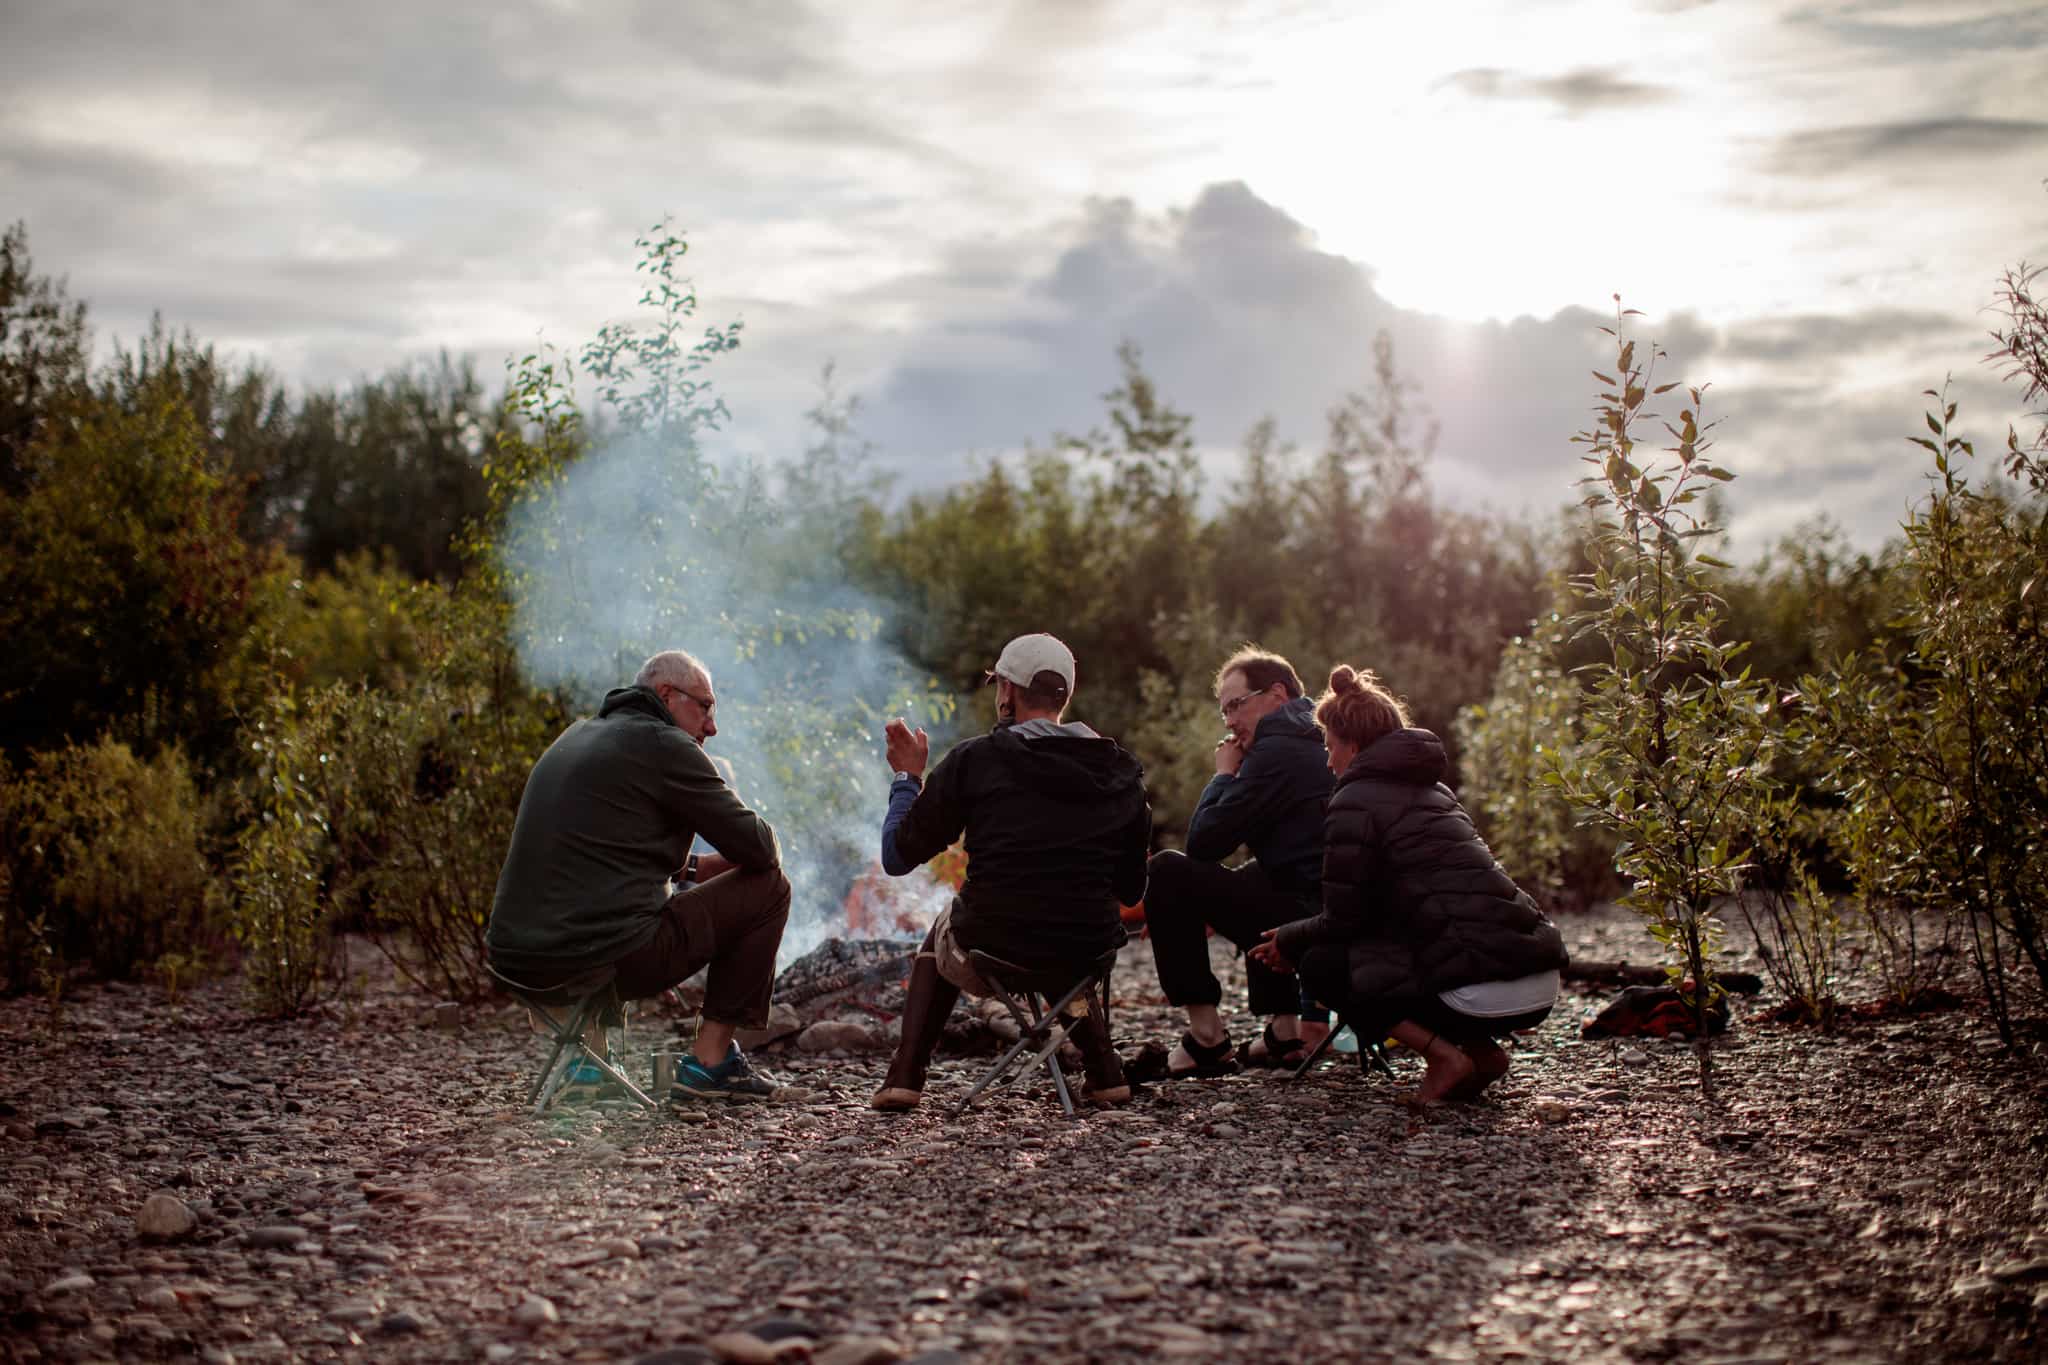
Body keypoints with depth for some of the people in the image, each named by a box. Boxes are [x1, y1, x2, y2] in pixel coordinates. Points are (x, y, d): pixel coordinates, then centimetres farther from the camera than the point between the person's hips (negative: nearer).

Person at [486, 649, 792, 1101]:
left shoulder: (578, 737, 20)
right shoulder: (665, 745, -5)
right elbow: (759, 849, -5)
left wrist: (692, 866, 23)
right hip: (606, 956, -8)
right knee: (768, 888, 5)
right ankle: (711, 1058, 7)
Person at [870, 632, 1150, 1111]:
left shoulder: (973, 759, -7)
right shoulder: (1121, 771, 2)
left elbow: (897, 858, 0)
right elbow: (1130, 890, 9)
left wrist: (907, 777, 16)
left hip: (987, 961, -2)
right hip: (1088, 958, 3)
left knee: (939, 939, 35)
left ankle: (905, 1077, 21)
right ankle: (1105, 1074, 26)